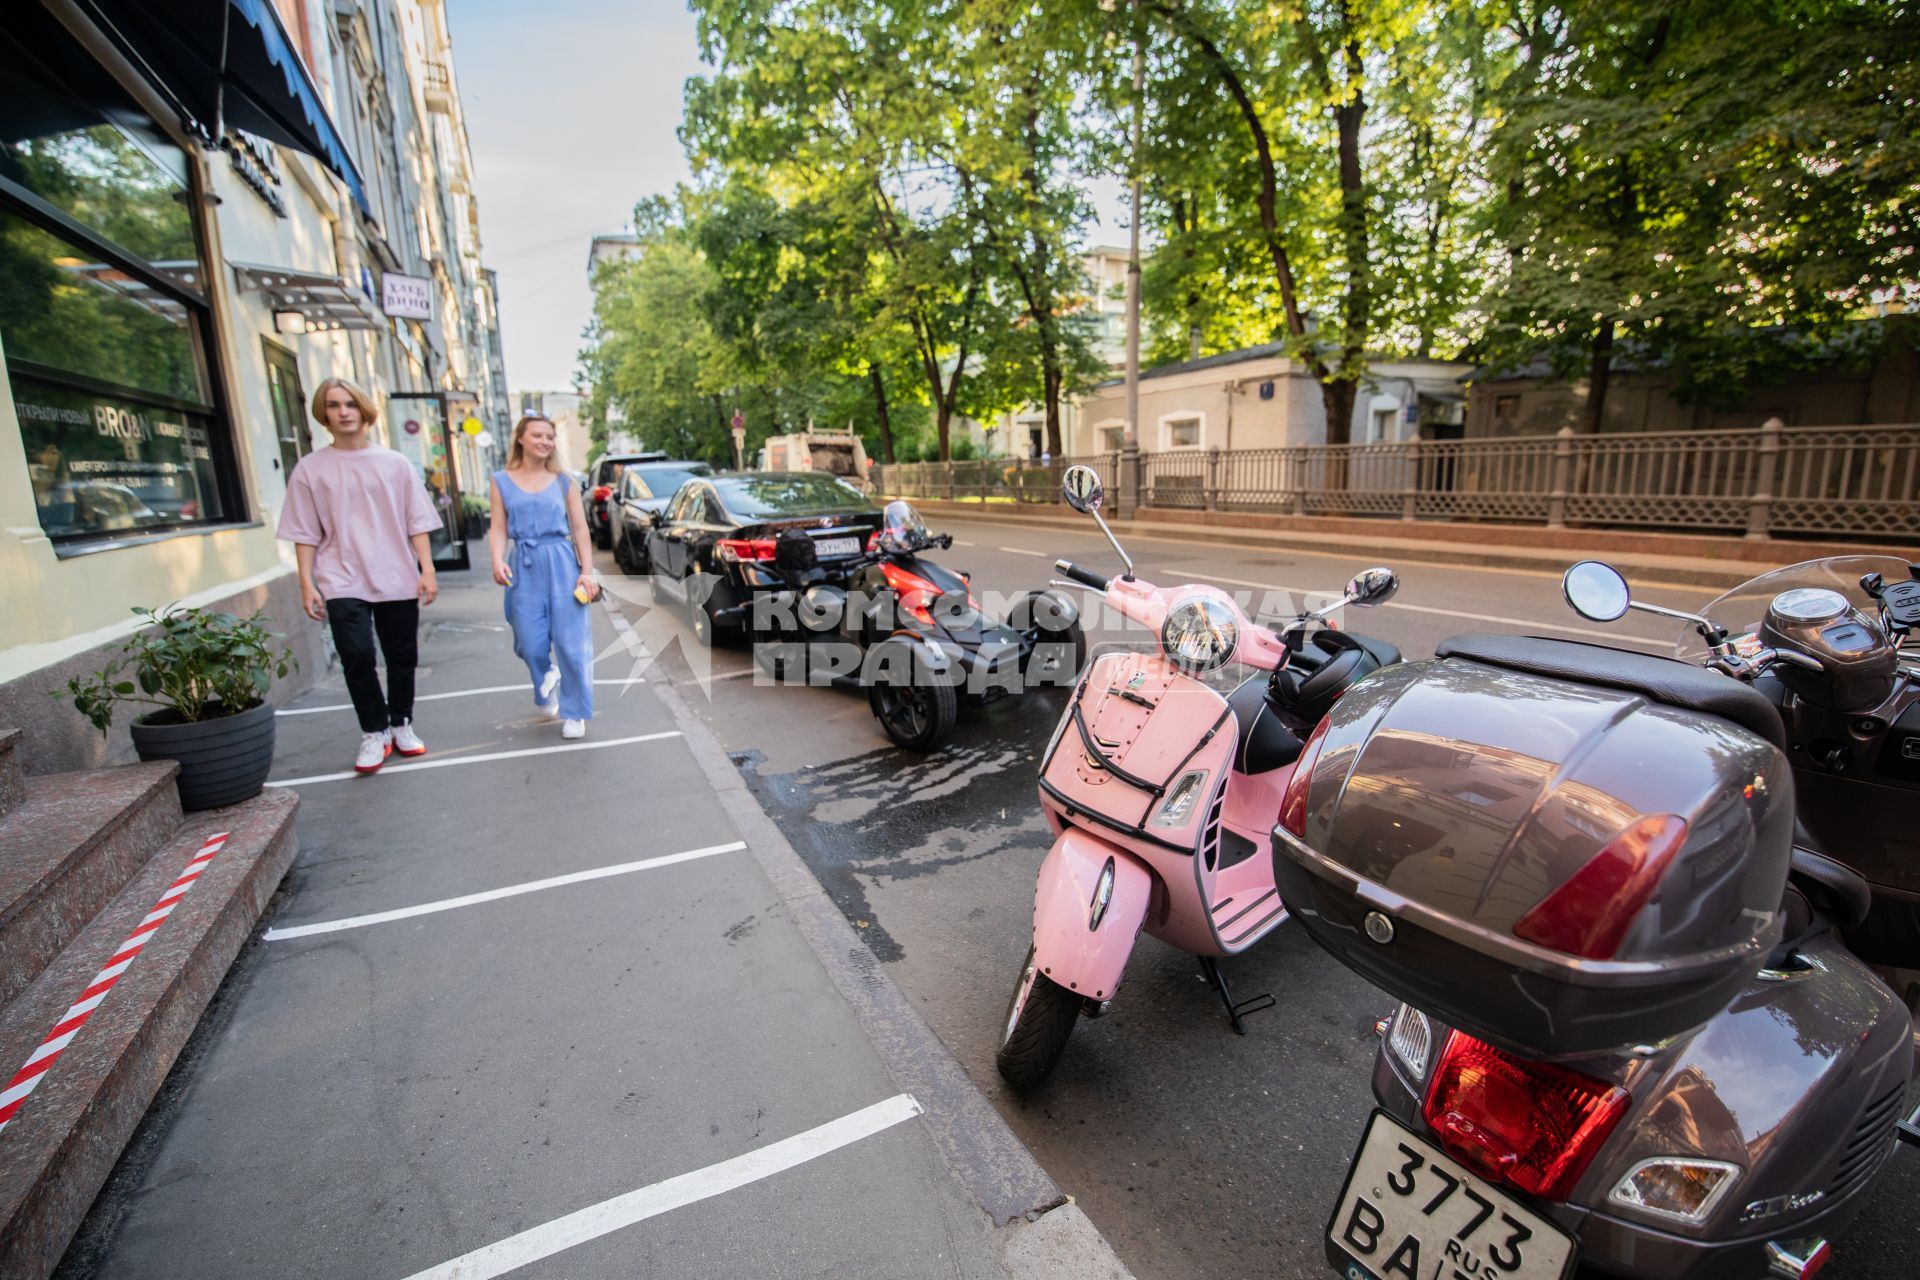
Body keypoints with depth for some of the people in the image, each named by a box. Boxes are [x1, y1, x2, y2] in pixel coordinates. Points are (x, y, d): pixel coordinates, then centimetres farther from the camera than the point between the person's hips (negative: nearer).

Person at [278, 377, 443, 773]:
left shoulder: (393, 463, 7)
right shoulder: (311, 468, 4)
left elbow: (417, 522, 5)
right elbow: (306, 533, 3)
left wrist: (427, 569, -2)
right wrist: (307, 583, -3)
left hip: (397, 579, 1)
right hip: (344, 582, -1)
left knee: (402, 656, 6)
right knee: (356, 655, -13)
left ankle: (400, 725, 24)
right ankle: (373, 733, 4)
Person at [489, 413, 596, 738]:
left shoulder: (564, 482, 7)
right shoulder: (502, 482, 8)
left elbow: (580, 529, 5)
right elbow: (498, 529, 4)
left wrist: (587, 572, -4)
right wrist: (498, 561, -14)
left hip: (562, 565, -1)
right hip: (525, 568, 1)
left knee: (570, 643, -3)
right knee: (531, 645, 2)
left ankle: (575, 713, 10)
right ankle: (546, 690, 35)